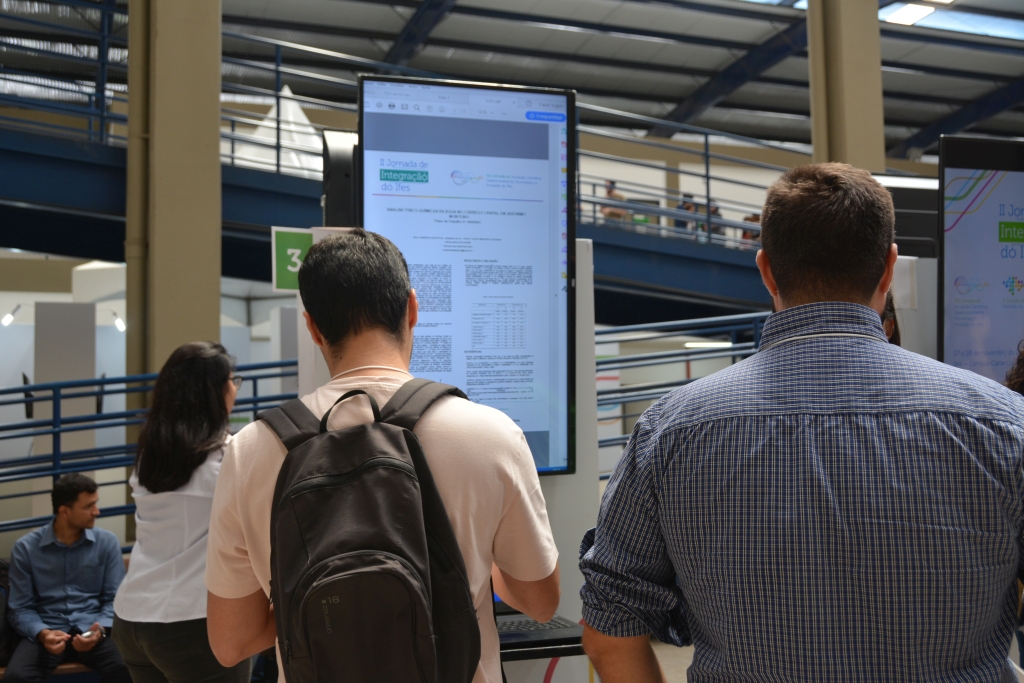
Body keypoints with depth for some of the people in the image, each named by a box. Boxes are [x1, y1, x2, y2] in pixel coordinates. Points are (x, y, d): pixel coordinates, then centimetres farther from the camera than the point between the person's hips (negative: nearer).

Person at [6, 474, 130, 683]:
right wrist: (42, 633, -16)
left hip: (92, 629, 0)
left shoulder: (107, 542, 3)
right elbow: (20, 608, 3)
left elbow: (115, 599, 3)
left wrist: (100, 630, -16)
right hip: (47, 631, 0)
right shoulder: (25, 548, 2)